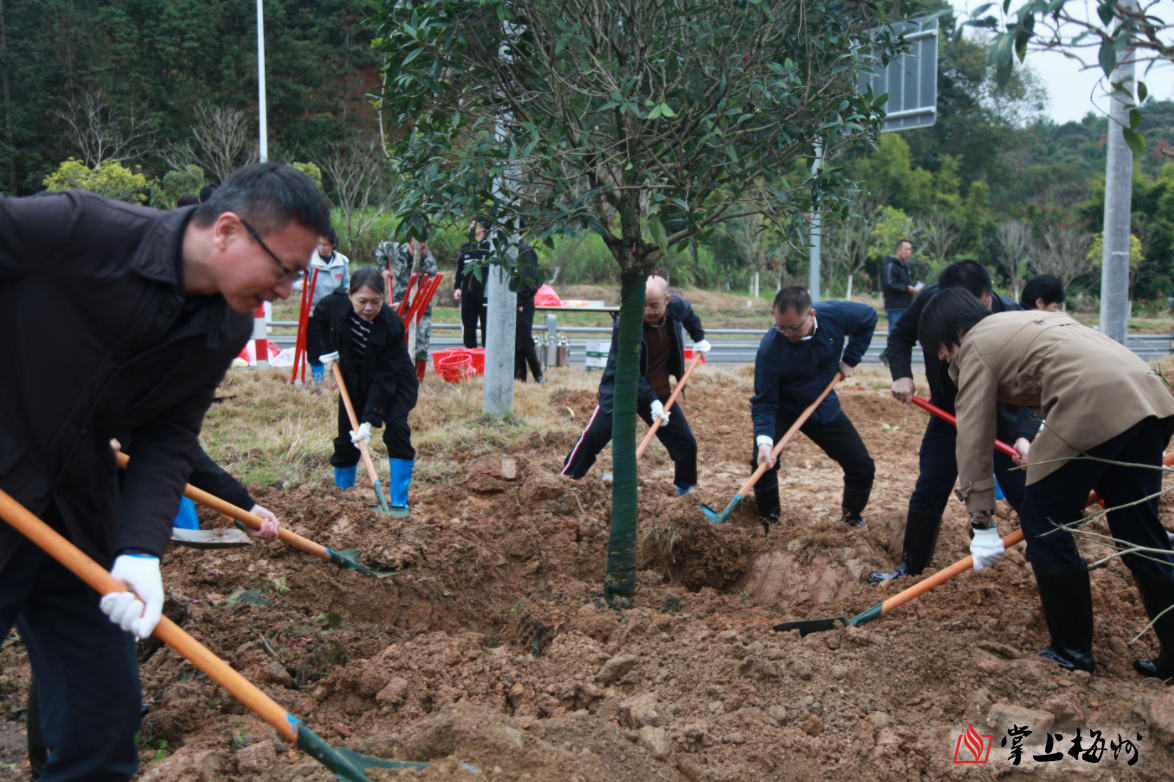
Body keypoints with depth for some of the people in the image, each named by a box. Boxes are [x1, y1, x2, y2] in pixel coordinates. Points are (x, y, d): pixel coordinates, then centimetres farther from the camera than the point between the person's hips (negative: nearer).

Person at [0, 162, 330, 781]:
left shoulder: (228, 330, -2)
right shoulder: (79, 230, -22)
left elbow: (169, 441, -2)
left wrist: (140, 550, -16)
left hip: (79, 514, 6)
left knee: (103, 718, 11)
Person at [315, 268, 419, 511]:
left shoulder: (391, 325, -33)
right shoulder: (336, 305, -24)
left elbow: (383, 377, -30)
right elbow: (320, 317, 5)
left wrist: (369, 420, -34)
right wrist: (330, 348, -6)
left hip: (394, 382, -4)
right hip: (354, 379, 4)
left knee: (397, 432, -20)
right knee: (346, 438, 5)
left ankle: (399, 502, -13)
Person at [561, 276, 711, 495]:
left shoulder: (677, 308, -11)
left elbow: (689, 313, 18)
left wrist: (699, 338, 16)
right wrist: (651, 401, -33)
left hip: (660, 393, 4)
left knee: (686, 443, 5)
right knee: (593, 435, -14)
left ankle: (685, 489, 27)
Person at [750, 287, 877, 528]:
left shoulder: (836, 314, -25)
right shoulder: (770, 349, -32)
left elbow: (869, 317, -1)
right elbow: (764, 402, -27)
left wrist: (849, 360, -6)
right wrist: (764, 440, -42)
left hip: (824, 407, 3)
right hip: (783, 410, -3)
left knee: (863, 468, 2)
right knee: (764, 464, -23)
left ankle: (851, 517, 30)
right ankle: (768, 522, 3)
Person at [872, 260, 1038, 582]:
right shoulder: (930, 301, -20)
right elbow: (901, 335, 0)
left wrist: (1025, 435, -49)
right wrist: (901, 374, -18)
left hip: (1003, 421, -3)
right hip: (948, 416, 3)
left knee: (1027, 497, -6)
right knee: (927, 493, 5)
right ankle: (910, 568, 23)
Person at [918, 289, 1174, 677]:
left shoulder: (976, 345, 7)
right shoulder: (1031, 320, 31)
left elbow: (973, 437, 4)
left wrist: (981, 520, 6)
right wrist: (1040, 452, 43)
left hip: (1095, 408, -9)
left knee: (1043, 524, 7)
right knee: (1140, 532, 16)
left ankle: (1073, 652, 14)